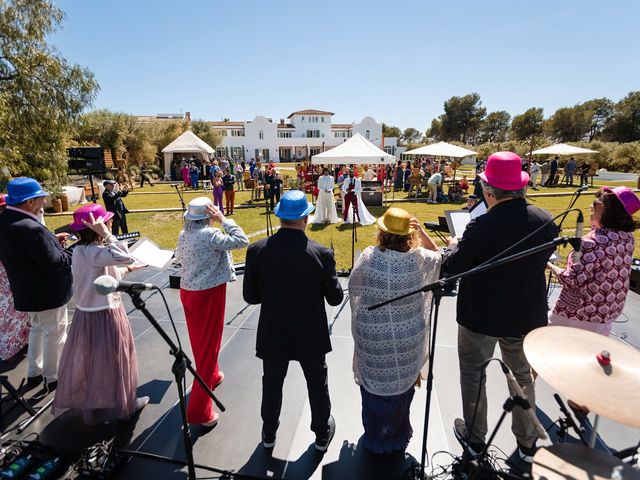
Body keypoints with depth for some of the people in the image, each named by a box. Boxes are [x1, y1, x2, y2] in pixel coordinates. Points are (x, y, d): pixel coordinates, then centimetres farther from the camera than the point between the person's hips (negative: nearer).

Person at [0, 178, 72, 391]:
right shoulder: (31, 228, -30)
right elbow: (54, 262, -27)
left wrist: (52, 240, 3)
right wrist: (71, 252, -10)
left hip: (28, 290, 9)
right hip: (48, 292, -9)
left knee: (38, 329, 26)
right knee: (54, 333, 8)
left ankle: (34, 373, 39)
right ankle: (53, 378, 23)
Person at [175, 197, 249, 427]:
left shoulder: (184, 235, 4)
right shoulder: (211, 235, -20)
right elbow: (242, 241, -23)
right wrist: (224, 219, -17)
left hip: (188, 291, 8)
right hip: (209, 293, -8)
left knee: (198, 340, 23)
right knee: (209, 345, 1)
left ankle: (211, 376, 49)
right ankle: (199, 410, 6)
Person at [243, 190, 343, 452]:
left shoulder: (257, 250, -16)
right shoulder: (321, 254, -22)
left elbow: (250, 296, -7)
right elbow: (335, 298, -10)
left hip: (273, 334, 2)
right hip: (311, 335, -1)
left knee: (272, 384, 24)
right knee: (317, 384, 23)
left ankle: (269, 434, 46)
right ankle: (322, 433, 45)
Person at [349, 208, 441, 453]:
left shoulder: (368, 257, -18)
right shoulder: (419, 259, -15)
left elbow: (353, 288, -3)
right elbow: (437, 255, 8)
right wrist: (421, 231, -3)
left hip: (372, 338, -1)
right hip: (407, 340, 1)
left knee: (374, 386, 20)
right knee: (401, 387, 23)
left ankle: (375, 438, 41)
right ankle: (397, 438, 45)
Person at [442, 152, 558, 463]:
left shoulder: (481, 226, -26)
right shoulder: (545, 221, -10)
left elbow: (451, 269, -18)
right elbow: (541, 262, 6)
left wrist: (453, 246, 1)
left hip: (481, 315, -5)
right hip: (527, 315, 5)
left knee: (473, 374, 17)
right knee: (523, 376, 25)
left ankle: (474, 437, 34)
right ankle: (527, 443, 41)